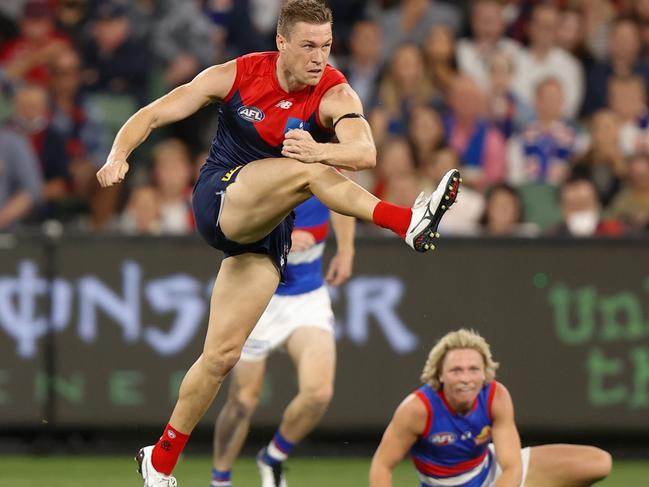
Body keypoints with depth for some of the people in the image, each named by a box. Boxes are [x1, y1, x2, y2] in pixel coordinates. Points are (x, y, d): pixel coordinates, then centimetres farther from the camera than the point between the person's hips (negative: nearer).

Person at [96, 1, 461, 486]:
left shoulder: (334, 94, -11)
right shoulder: (237, 75, -8)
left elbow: (365, 152, -31)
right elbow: (155, 113, -4)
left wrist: (320, 150, -51)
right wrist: (119, 155, -22)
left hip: (266, 231, 2)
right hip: (220, 198, -2)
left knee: (223, 354, -1)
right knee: (306, 171, -29)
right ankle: (408, 223, -47)